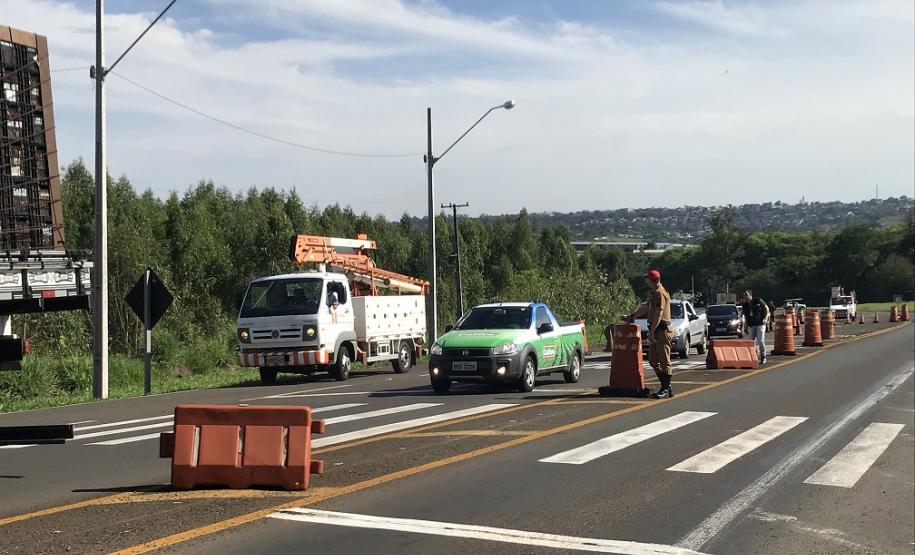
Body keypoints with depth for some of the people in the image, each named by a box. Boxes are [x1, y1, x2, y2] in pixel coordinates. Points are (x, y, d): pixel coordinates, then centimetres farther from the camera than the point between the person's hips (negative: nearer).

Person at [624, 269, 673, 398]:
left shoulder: (660, 293, -14)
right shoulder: (655, 293, 20)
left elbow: (658, 314, -20)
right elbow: (645, 308, 32)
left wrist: (652, 331, -22)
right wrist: (631, 316, 35)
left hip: (662, 331, -11)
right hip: (657, 331, 11)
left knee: (664, 361, -6)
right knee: (653, 360, 12)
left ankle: (666, 389, -3)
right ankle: (666, 387, 17)